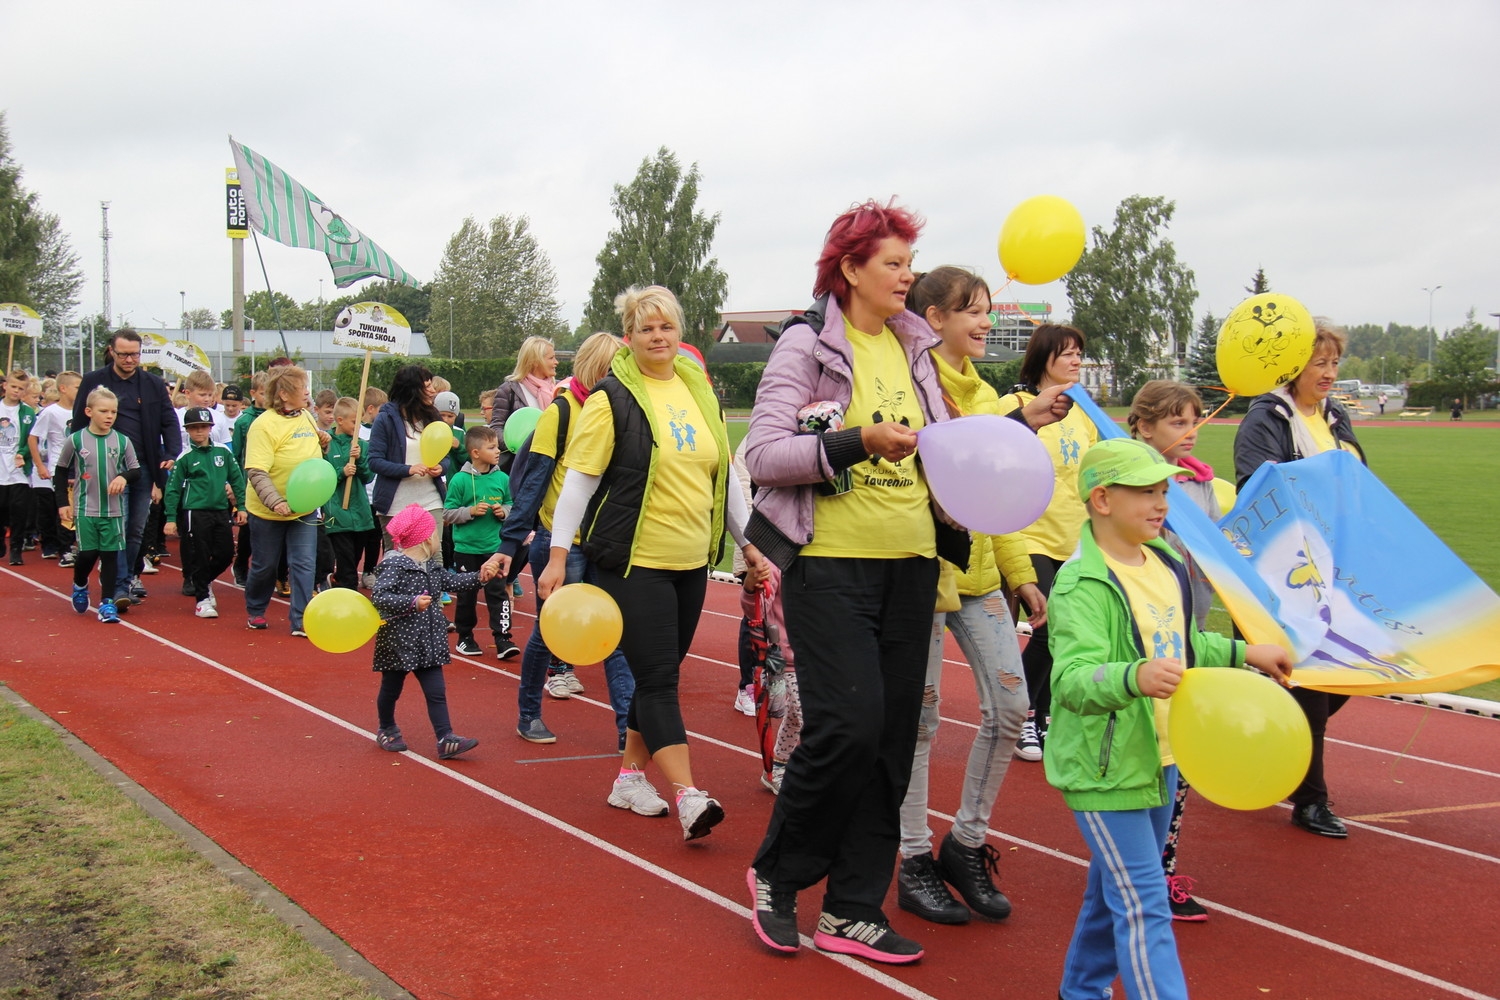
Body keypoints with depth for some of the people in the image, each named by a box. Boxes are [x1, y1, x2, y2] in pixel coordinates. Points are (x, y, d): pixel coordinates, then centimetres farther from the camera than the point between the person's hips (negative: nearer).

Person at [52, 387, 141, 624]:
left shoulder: (122, 441, -2)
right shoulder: (75, 440, -4)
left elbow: (136, 471, 5)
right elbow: (61, 472, 6)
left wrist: (124, 476, -17)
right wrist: (62, 502, 2)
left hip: (114, 510, 1)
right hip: (85, 509, -1)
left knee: (110, 555, 2)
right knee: (88, 553, -1)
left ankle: (107, 602, 10)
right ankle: (79, 586, 29)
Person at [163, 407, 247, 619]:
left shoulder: (223, 452, 5)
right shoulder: (185, 457, -2)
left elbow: (237, 480, 11)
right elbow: (173, 488, -2)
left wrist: (241, 507, 6)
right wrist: (171, 518, -5)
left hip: (221, 511, 3)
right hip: (195, 512, -3)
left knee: (225, 554, 5)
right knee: (199, 557, 0)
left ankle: (205, 582, 32)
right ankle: (202, 598, 13)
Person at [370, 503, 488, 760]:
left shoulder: (430, 567, 8)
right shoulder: (394, 565, -17)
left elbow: (452, 581, 22)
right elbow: (379, 597, -26)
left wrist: (478, 577, 11)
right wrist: (412, 603, -34)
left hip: (427, 641, 7)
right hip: (398, 641, -7)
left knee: (436, 691, 0)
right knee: (391, 689, 13)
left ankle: (445, 739, -2)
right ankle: (387, 731, 34)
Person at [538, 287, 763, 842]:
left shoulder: (700, 391, 11)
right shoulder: (613, 397, -7)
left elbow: (725, 473, 18)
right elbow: (579, 478, -8)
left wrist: (749, 542, 18)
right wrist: (557, 556, -12)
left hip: (691, 561, 6)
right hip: (633, 561, -6)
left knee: (661, 674, 12)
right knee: (658, 678, -9)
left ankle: (630, 776, 26)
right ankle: (688, 796, -12)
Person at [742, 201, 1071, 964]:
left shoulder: (913, 346, 14)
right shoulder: (807, 343, -5)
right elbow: (763, 454, -12)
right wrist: (858, 441, -22)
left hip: (910, 564, 6)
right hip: (831, 564, -6)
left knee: (893, 737, 6)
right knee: (847, 726, -13)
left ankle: (852, 910, 16)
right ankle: (775, 873, 11)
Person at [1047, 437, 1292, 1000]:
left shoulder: (1165, 563, 8)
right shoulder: (1082, 585, -21)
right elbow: (1072, 679, -35)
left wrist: (1245, 654, 27)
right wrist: (1135, 677, -51)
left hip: (1160, 758, 9)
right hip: (1104, 766, -9)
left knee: (1115, 890, 22)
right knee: (1144, 907, -9)